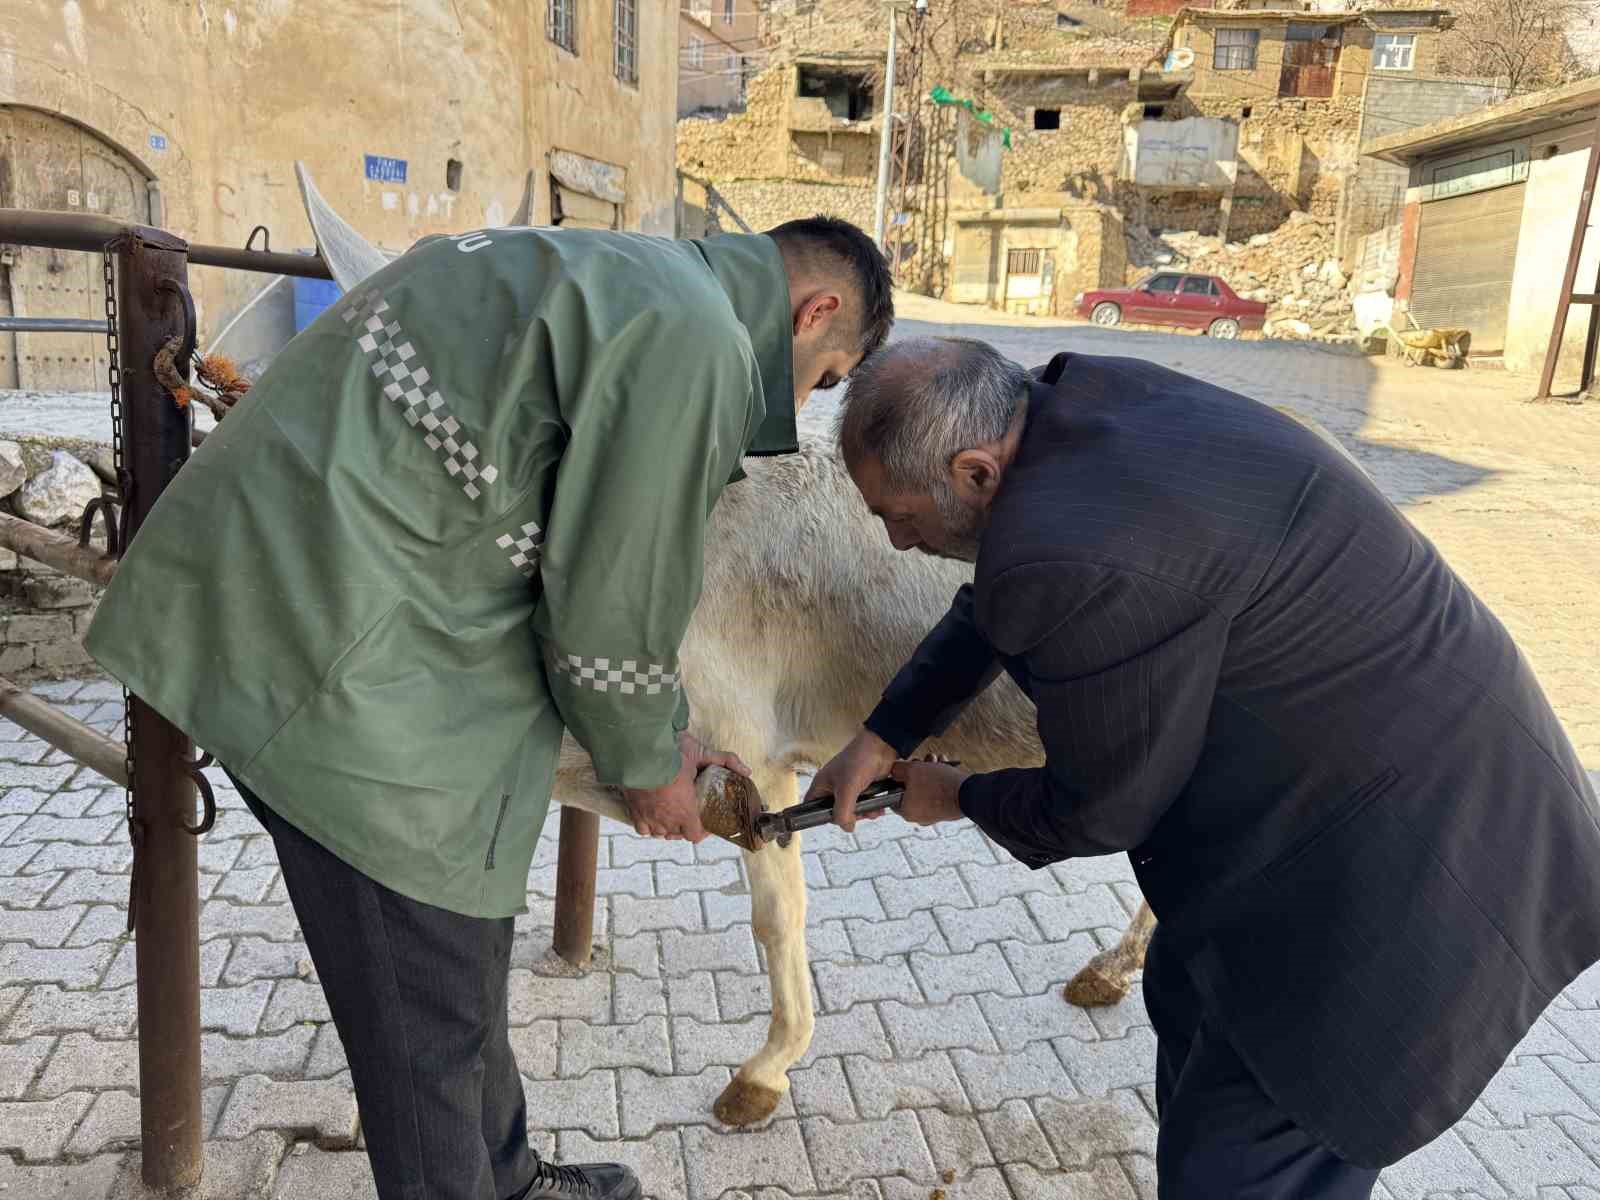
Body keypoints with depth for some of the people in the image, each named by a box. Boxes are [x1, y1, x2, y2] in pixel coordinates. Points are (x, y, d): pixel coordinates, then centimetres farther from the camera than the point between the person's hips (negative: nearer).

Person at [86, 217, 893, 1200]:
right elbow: (611, 604, -13)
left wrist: (664, 732, 24)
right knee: (430, 1010, 7)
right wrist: (647, 764, 7)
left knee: (464, 946, 24)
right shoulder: (694, 338, -15)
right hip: (335, 653, -11)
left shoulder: (608, 275, 18)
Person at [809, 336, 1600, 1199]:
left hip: (1403, 857, -10)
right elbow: (993, 607, 11)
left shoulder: (1077, 561, -33)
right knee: (1189, 998, 27)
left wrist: (960, 797, 2)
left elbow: (1098, 808, -17)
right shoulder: (1072, 402, -5)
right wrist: (884, 734, 11)